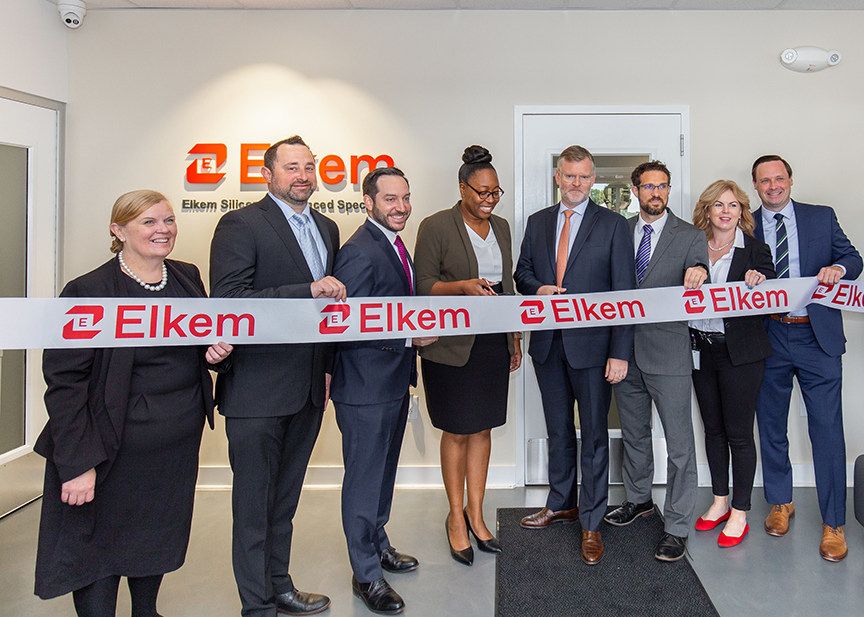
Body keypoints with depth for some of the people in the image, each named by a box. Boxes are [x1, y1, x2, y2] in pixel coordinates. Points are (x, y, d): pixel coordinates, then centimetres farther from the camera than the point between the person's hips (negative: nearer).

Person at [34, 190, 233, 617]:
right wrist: (78, 463, -20)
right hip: (116, 450, -6)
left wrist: (215, 355, -5)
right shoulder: (88, 292, -14)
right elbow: (64, 382, -16)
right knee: (98, 548, 7)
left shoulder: (187, 277, 5)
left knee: (158, 540, 20)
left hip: (180, 447, 6)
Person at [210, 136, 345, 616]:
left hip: (308, 387, 7)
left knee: (286, 497, 20)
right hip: (258, 390, -7)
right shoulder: (241, 225, -9)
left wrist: (328, 368, 15)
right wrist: (308, 291, -23)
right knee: (254, 500, 6)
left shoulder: (327, 228, 13)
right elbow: (227, 301, -20)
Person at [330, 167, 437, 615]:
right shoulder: (359, 252, -21)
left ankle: (378, 544, 43)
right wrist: (409, 337, -24)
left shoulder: (395, 246, 10)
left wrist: (419, 330, 5)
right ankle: (365, 574, 22)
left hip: (394, 382, 10)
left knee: (384, 472, 24)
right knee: (364, 479, 6)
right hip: (365, 390, -10)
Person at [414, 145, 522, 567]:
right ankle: (456, 517, 19)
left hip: (493, 343, 5)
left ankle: (476, 514, 23)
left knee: (482, 428, 10)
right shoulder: (435, 227, -5)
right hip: (452, 345, -5)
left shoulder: (501, 227, 13)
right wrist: (462, 286, -25)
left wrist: (515, 337, 17)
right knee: (457, 432, 3)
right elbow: (423, 286, -8)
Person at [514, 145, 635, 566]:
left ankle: (591, 523, 18)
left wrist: (620, 352, -13)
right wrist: (537, 289, -9)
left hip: (592, 345, -4)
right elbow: (522, 272, 16)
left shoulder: (613, 225, -2)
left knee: (594, 435, 4)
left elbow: (624, 292, -6)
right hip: (548, 343, 4)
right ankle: (560, 504, 35)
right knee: (558, 431, 17)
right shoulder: (538, 222, 10)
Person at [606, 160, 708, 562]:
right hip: (625, 349, 4)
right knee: (633, 432, 19)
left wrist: (698, 272, -34)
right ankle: (638, 499, 39)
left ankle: (677, 526, 12)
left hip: (668, 352, -4)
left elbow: (698, 281, -11)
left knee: (679, 441, 0)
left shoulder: (689, 236, 0)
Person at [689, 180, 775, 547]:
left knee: (739, 433, 2)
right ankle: (719, 502, 30)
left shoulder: (755, 250, -2)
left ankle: (739, 513, 17)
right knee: (713, 428, 14)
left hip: (740, 352, -4)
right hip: (701, 348, 4)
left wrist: (758, 283, -22)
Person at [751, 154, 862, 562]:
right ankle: (781, 504, 31)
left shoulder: (821, 217, 7)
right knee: (771, 427, 12)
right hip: (768, 338, 1)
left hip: (817, 337, -1)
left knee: (827, 429, -1)